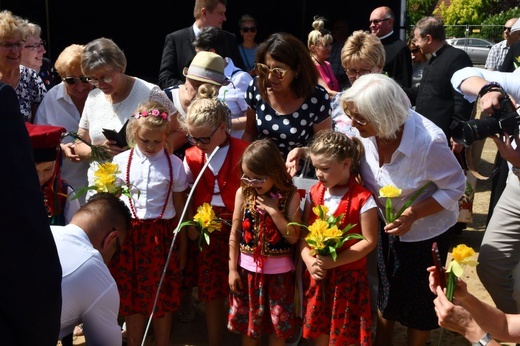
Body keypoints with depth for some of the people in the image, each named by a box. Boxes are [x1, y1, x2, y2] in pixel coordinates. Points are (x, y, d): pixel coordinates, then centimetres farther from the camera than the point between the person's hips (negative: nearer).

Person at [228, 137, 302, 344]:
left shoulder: (290, 195, -11)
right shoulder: (243, 193, -5)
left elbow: (293, 237, -13)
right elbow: (235, 232, 0)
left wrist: (273, 211, -21)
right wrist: (232, 269, -1)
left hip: (278, 271, -2)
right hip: (248, 268, 2)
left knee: (278, 324, 13)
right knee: (247, 321, 16)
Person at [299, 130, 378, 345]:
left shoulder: (362, 199, -16)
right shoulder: (314, 193, 1)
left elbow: (370, 241, -14)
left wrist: (335, 261, -20)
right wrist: (309, 260, -13)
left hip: (348, 276, -4)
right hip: (317, 274, 5)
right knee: (319, 328, 17)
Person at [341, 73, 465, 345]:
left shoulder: (428, 141, -34)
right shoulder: (367, 131, -22)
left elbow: (455, 187, -20)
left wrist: (412, 215, -29)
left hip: (423, 231, -4)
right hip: (384, 225, 5)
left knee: (417, 299, 15)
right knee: (385, 292, 24)